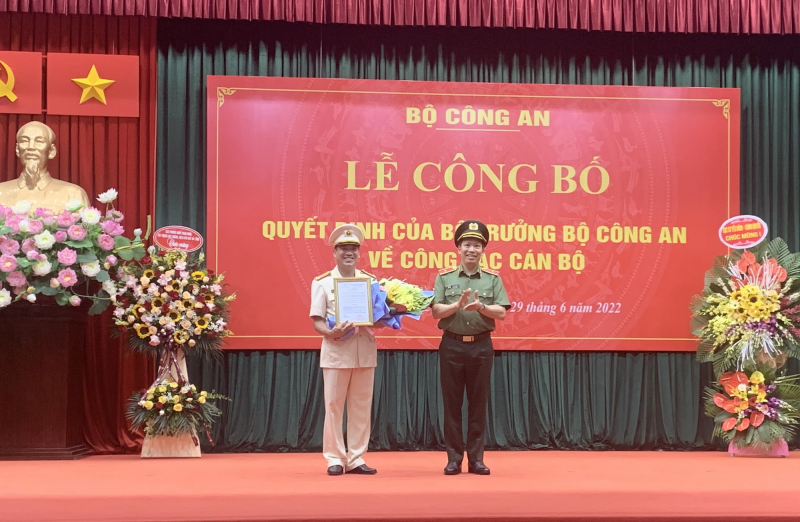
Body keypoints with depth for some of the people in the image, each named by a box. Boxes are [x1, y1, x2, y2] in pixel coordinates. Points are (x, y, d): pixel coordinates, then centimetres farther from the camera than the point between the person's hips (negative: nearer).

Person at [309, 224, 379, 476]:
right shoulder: (322, 282, 2)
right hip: (335, 351, -2)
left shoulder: (371, 281, 9)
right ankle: (335, 458, 9)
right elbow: (317, 322, -2)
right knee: (334, 407, 1)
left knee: (361, 407, 6)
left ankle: (356, 459, 13)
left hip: (365, 350, 3)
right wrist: (332, 332, -23)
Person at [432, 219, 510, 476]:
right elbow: (436, 312, -4)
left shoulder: (493, 278, 6)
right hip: (452, 345, 0)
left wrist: (481, 306, -21)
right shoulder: (444, 277, 4)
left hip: (481, 346, 1)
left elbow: (501, 312, -3)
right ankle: (454, 459, 10)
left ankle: (476, 459, 12)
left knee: (478, 403, 4)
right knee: (451, 403, 3)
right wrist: (457, 305, -21)